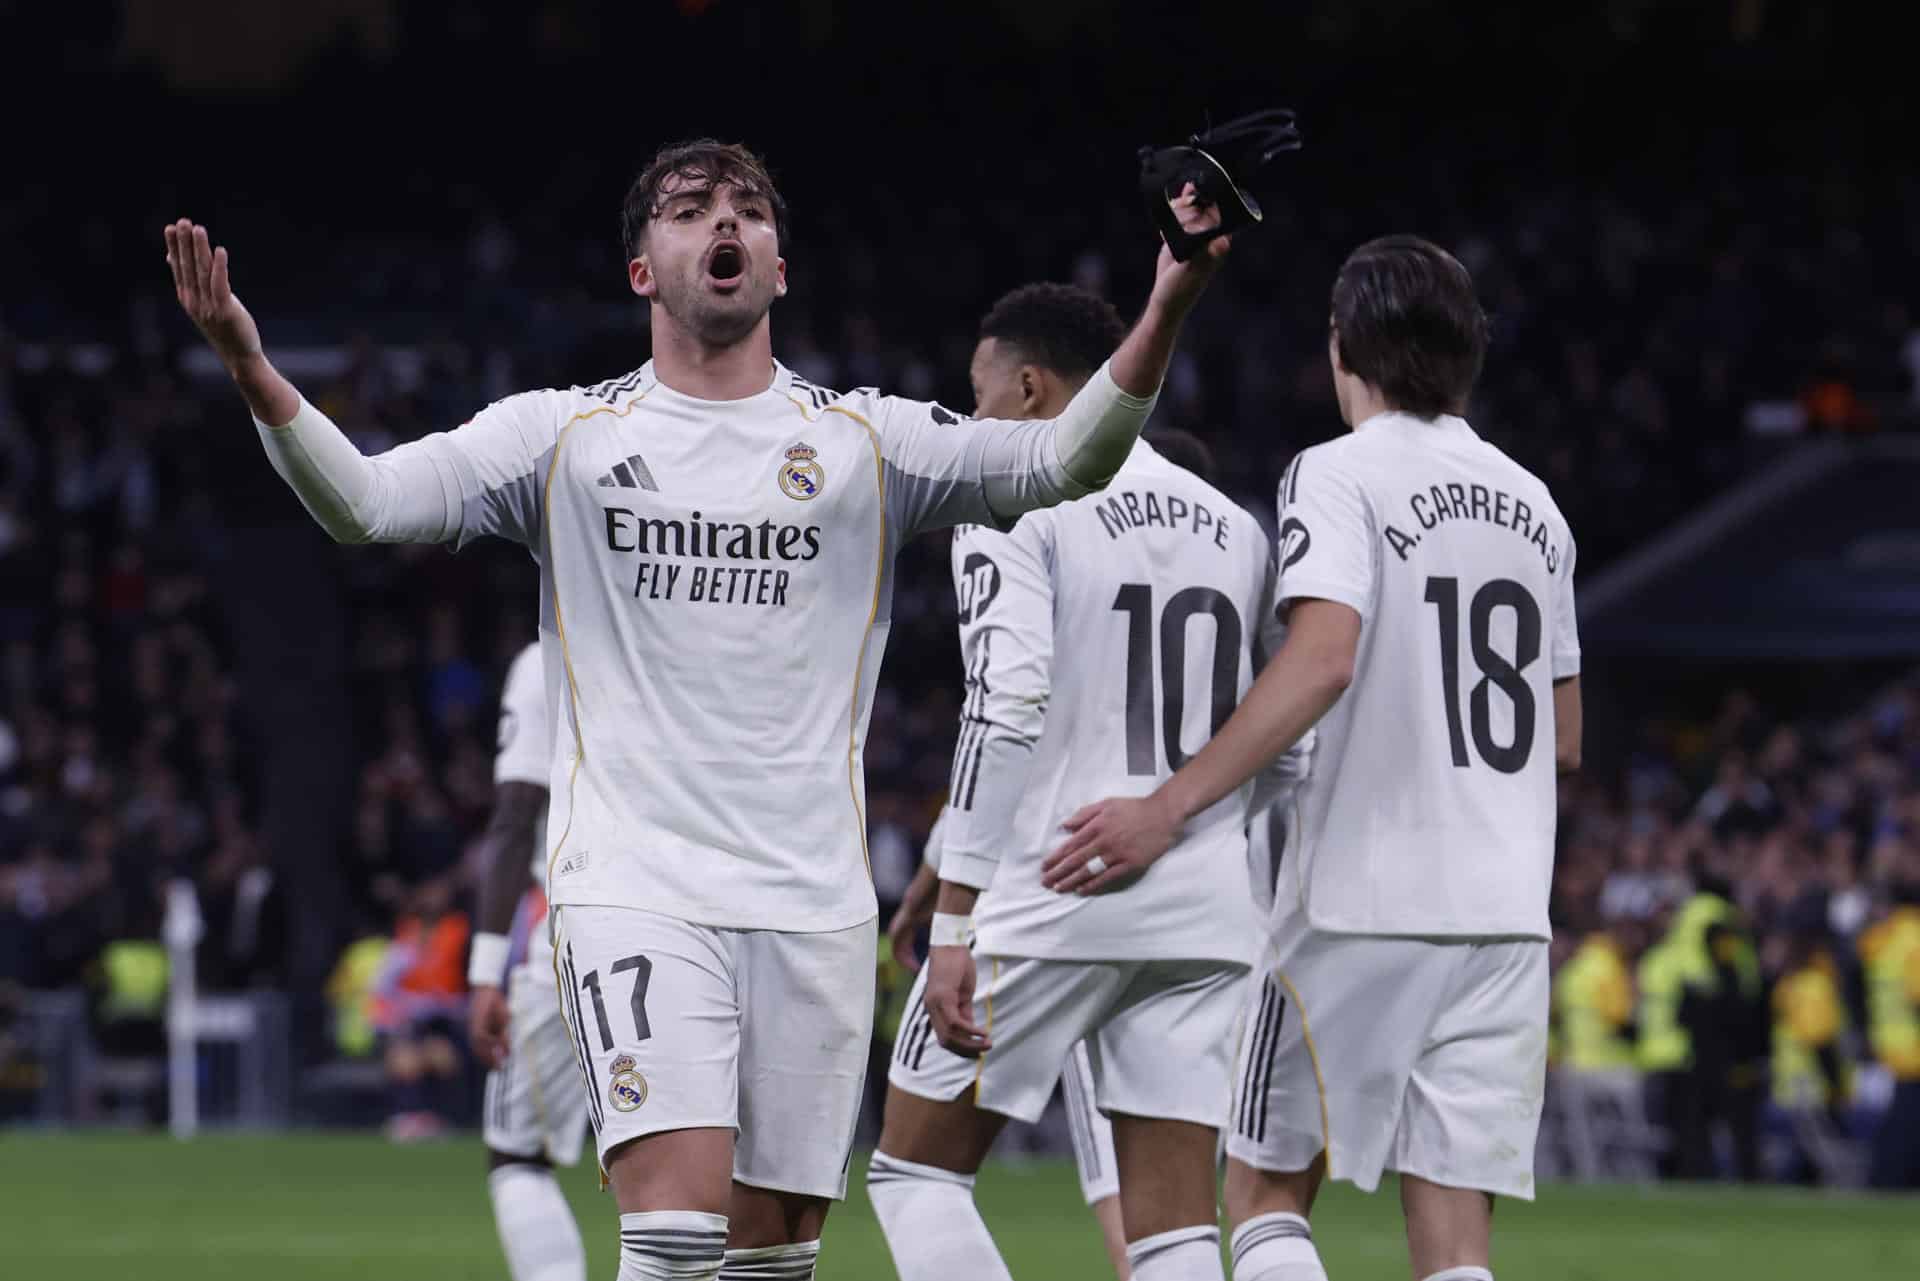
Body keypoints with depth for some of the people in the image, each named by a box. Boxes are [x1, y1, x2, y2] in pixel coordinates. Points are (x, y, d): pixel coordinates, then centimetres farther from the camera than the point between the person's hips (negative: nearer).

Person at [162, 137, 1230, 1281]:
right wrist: (251, 366, -18)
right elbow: (362, 501, -1)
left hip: (812, 905, 2)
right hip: (633, 888, -2)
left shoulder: (865, 441, 9)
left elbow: (1061, 464, -4)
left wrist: (1165, 315, -20)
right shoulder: (565, 435, 7)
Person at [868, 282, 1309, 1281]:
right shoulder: (1236, 530, 15)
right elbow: (1287, 756, 15)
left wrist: (954, 926, -17)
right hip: (1205, 916, 6)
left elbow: (1005, 714, -16)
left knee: (916, 1168, 8)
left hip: (1049, 900, -6)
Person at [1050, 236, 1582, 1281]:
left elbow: (1324, 659, -22)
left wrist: (1170, 806, -24)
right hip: (1505, 914, 5)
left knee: (1265, 1192, 7)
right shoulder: (1533, 506, 15)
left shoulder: (1341, 475, -6)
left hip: (1363, 906, -5)